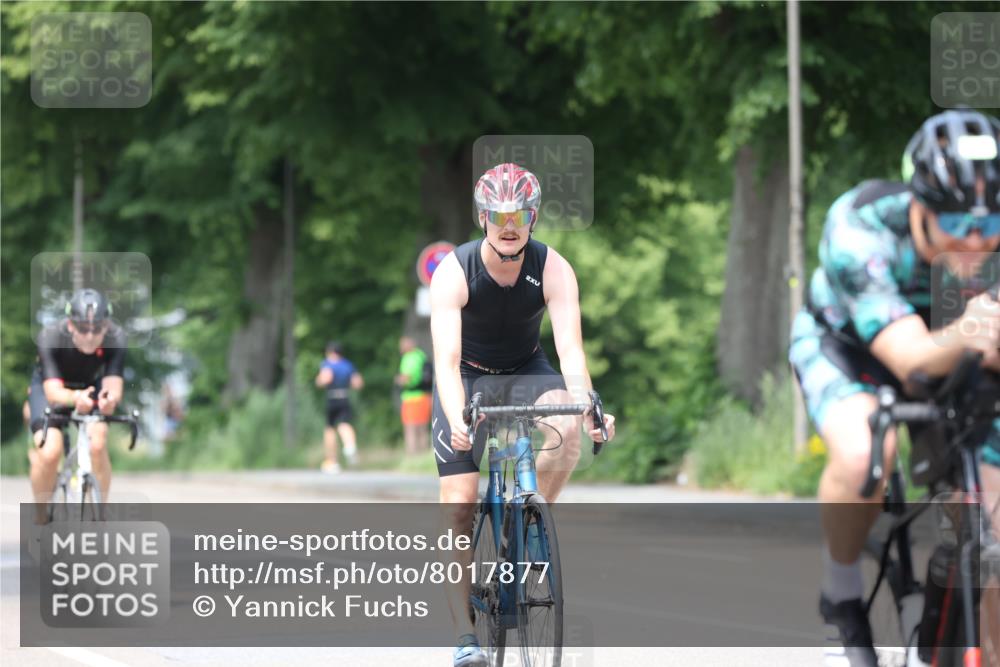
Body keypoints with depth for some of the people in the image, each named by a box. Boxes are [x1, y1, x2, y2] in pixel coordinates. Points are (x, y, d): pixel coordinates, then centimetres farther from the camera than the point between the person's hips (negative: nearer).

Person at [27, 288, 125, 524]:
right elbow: (53, 392, -42)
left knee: (97, 446, -25)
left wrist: (111, 398, -62)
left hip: (91, 386, 1)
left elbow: (114, 384, -37)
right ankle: (40, 517, 2)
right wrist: (75, 398, -65)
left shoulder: (115, 338, -30)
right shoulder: (51, 338, -35)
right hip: (50, 386, -1)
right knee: (50, 453, -23)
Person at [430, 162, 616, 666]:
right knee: (458, 506, -11)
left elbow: (570, 346, -31)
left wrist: (588, 406, -49)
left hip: (525, 372, 1)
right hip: (466, 379, -1)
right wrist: (457, 419, -52)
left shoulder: (553, 270, -21)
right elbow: (446, 357, -35)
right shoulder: (453, 274, -26)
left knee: (568, 426, -33)